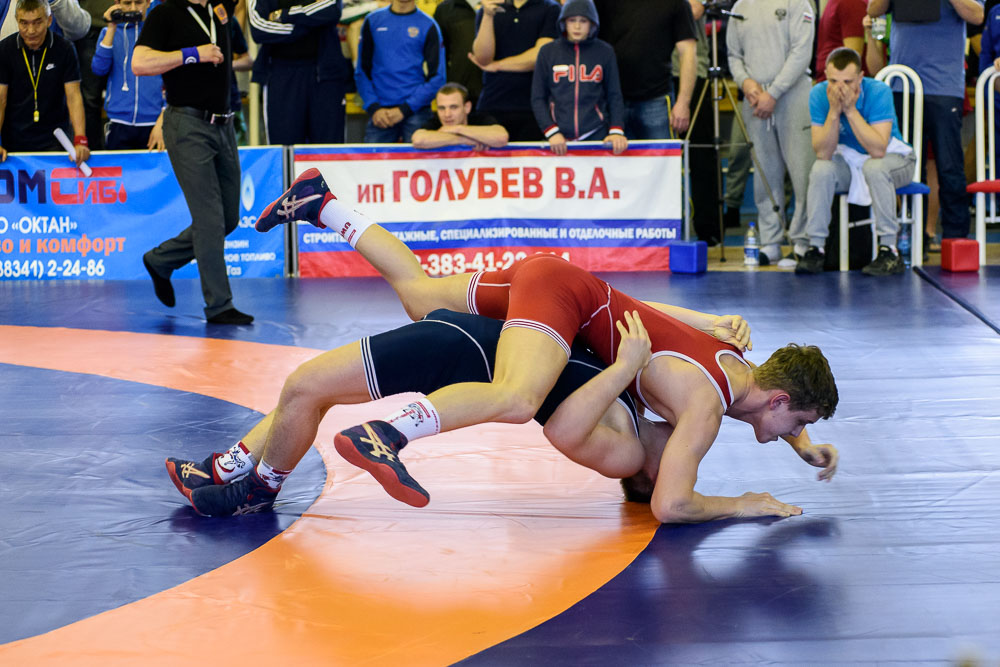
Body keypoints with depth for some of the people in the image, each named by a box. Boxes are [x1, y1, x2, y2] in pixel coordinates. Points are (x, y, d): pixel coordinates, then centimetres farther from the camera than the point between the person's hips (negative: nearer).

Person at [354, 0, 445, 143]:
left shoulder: (428, 26, 4)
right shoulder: (372, 21, 11)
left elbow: (436, 78, -1)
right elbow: (362, 71, 11)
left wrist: (404, 109, -9)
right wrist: (374, 107, -4)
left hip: (416, 114, -2)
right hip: (379, 115, 2)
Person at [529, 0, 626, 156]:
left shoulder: (604, 51, 5)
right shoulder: (548, 52, 4)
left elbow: (614, 95, 7)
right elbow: (538, 98, 5)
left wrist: (616, 130, -6)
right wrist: (551, 131, -7)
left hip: (597, 134, 0)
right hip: (560, 137, 0)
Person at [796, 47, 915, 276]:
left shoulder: (879, 92, -26)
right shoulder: (819, 94, -17)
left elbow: (878, 150, -35)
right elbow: (823, 153, -22)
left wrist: (850, 110, -37)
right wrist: (834, 111, -33)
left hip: (893, 157, -3)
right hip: (848, 160, 3)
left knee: (874, 167, -35)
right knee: (821, 169, -27)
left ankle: (889, 251, -28)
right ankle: (815, 248, -19)